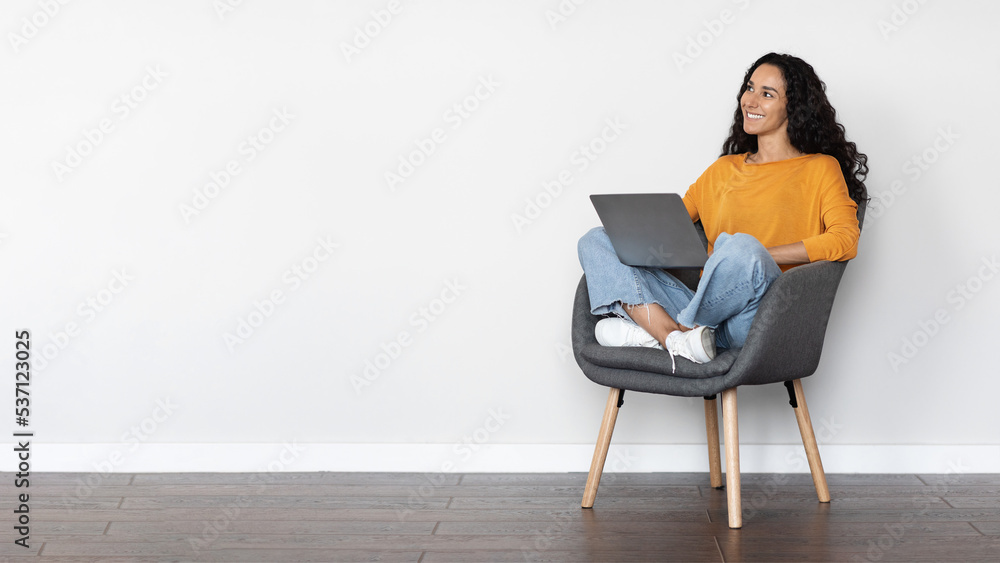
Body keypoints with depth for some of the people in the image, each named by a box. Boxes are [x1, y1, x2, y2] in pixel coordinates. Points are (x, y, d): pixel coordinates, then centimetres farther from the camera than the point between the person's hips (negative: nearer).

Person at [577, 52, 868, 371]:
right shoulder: (725, 169, 26)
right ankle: (676, 337, -31)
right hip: (709, 310, 6)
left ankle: (652, 329, -17)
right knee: (595, 241, -6)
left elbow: (846, 241, -6)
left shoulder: (820, 168, 10)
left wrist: (758, 255, -14)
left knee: (739, 246, -38)